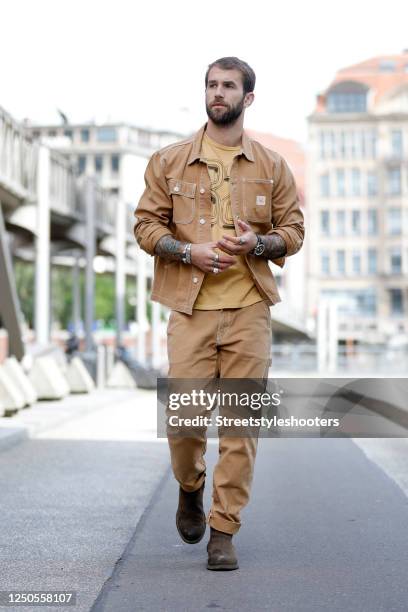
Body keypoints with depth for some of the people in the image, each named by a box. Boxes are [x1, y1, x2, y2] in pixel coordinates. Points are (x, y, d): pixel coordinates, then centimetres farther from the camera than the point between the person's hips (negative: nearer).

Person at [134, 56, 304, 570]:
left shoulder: (272, 166, 9)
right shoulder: (169, 161, 8)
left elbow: (293, 230, 12)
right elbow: (146, 224, 7)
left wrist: (258, 243, -10)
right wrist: (188, 250, -11)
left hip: (249, 308, 1)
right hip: (190, 308, 0)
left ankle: (224, 531, 6)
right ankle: (189, 490, 30)